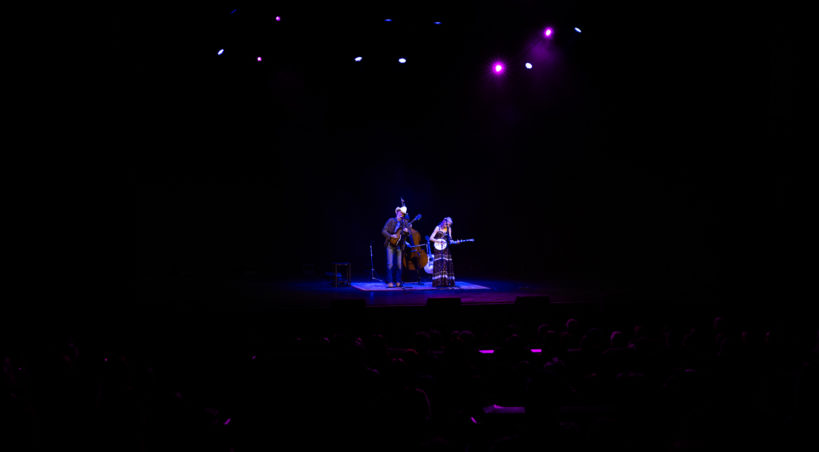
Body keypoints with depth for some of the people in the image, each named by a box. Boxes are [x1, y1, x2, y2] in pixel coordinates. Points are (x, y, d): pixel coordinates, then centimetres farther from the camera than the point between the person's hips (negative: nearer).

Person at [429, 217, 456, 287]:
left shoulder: (449, 229, 11)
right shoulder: (438, 228, -2)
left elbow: (450, 239, 15)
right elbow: (431, 238, -4)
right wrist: (438, 241, -17)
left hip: (446, 249, 5)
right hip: (439, 249, -5)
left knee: (448, 264, -1)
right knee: (439, 264, -13)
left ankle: (446, 282, 1)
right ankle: (439, 282, -15)